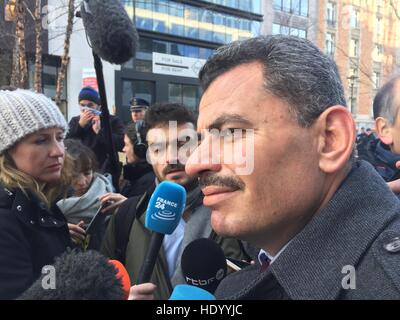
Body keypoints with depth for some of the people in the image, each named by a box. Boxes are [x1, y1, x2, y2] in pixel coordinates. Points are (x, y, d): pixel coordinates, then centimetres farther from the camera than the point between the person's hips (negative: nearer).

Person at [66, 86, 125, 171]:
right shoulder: (75, 121, 13)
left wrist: (99, 131, -18)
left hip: (104, 172, -3)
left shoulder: (113, 121, -1)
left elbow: (123, 144, -17)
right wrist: (80, 125, -9)